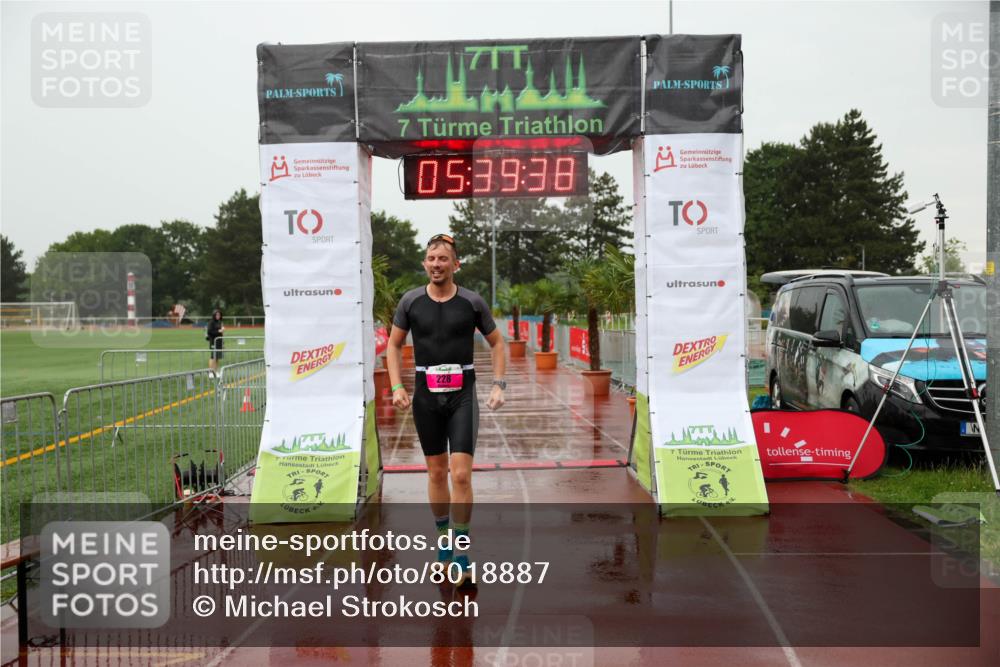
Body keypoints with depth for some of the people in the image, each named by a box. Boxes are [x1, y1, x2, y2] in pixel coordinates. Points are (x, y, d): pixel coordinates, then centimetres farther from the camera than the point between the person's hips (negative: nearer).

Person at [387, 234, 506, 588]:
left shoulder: (472, 302, -2)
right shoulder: (410, 301, 1)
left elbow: (496, 343, 9)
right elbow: (394, 345, 10)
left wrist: (498, 386, -1)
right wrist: (397, 387, -2)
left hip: (462, 395, -2)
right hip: (426, 395, 2)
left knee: (461, 473, -10)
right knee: (436, 472, 10)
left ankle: (460, 553, -2)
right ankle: (443, 539, 27)